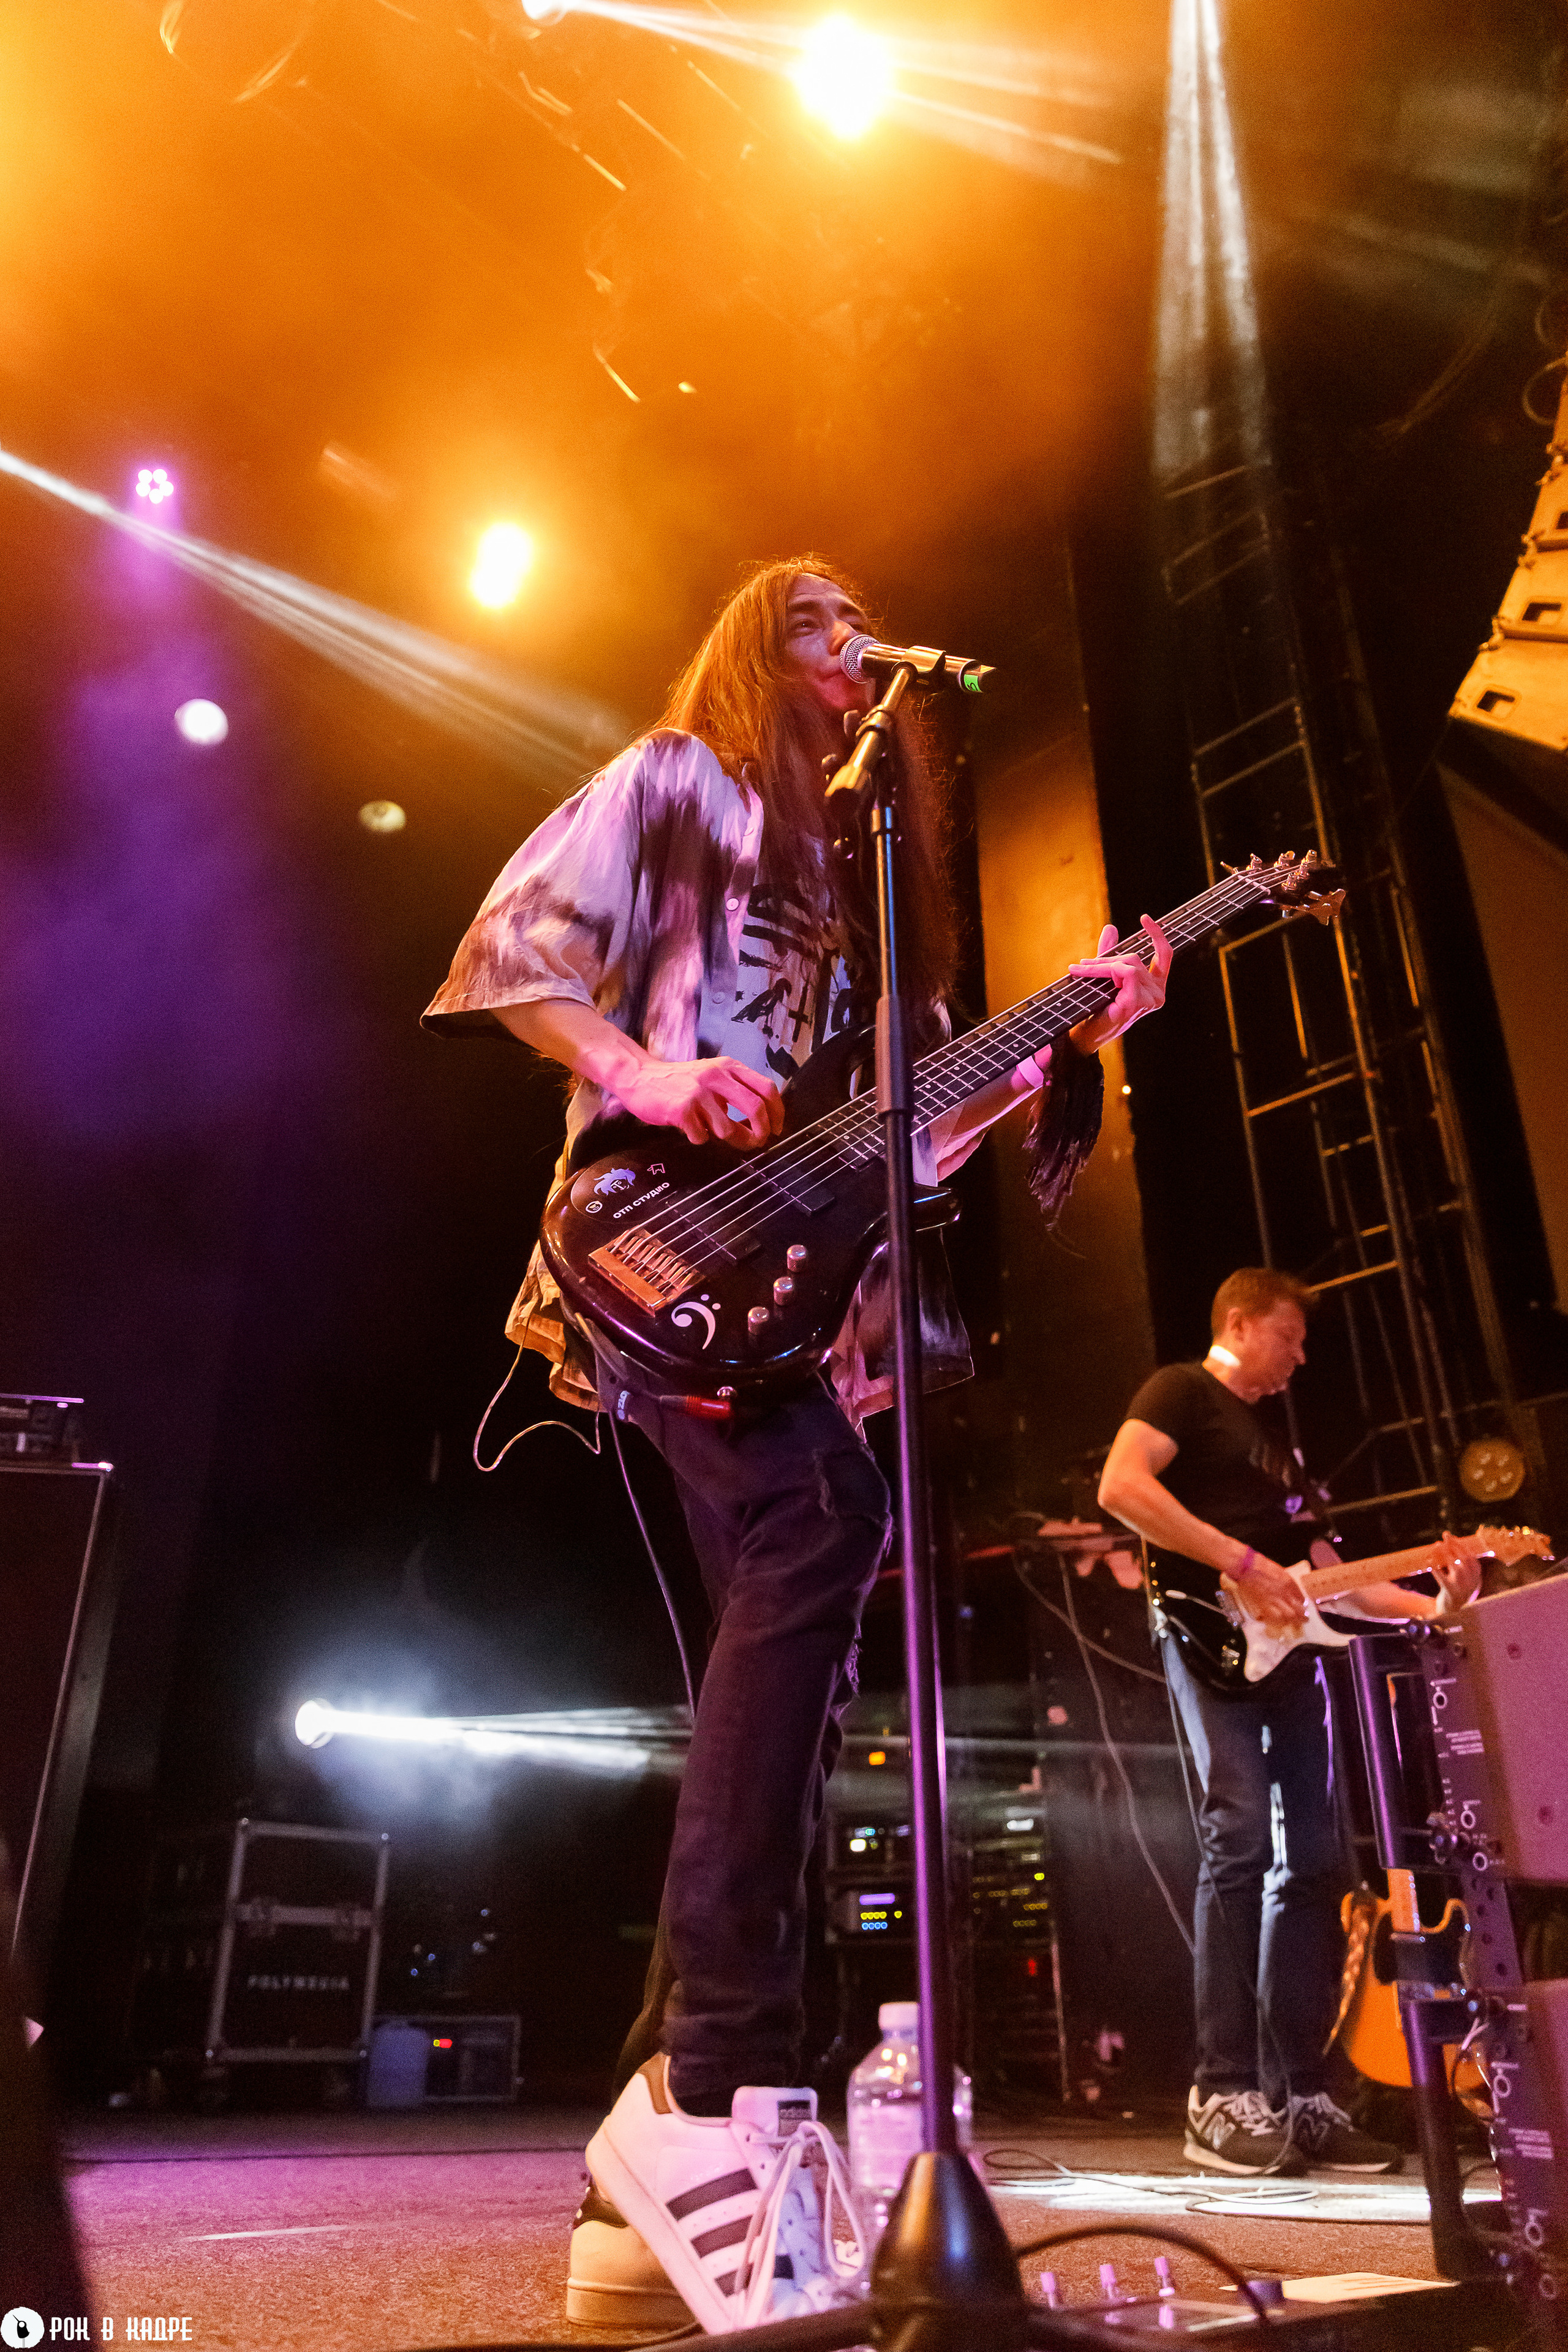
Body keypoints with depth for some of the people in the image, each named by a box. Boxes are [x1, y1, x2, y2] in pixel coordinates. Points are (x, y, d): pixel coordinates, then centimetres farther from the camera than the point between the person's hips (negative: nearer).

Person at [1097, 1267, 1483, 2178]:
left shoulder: (1280, 1446, 29)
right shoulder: (1182, 1392, 3)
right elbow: (1121, 1487, -16)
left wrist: (1435, 1604, 10)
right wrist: (1239, 1563, -19)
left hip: (1288, 1653, 9)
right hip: (1212, 1641, -8)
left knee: (1313, 1865, 4)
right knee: (1241, 1846, -17)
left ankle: (1299, 2095, 10)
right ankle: (1226, 2095, -12)